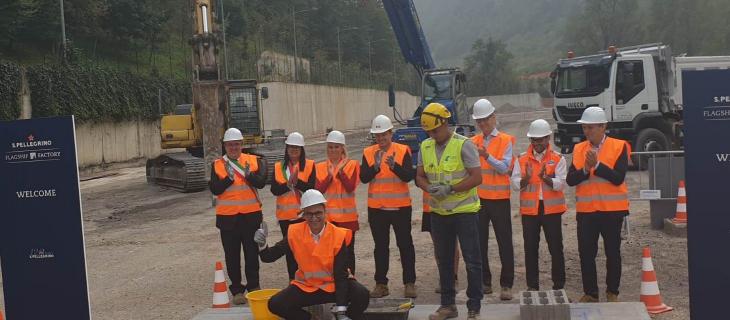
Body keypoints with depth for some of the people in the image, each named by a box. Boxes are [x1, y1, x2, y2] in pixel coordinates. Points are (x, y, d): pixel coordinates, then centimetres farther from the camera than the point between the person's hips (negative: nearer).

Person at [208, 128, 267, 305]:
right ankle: (237, 290, 15)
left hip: (251, 215, 0)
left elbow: (261, 182, -11)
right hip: (227, 217, 0)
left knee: (252, 253, 7)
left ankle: (253, 287, 19)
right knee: (232, 255, 6)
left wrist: (249, 175, -29)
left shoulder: (254, 161, 2)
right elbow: (215, 189, -7)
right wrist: (229, 178, -21)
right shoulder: (217, 165, 3)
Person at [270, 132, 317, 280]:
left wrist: (297, 182, -24)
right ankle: (293, 280, 17)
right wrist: (288, 184, -18)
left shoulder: (310, 165, 0)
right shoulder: (278, 167, 7)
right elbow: (274, 190, -3)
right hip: (286, 215, 3)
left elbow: (311, 188, -11)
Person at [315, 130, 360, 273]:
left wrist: (341, 171, -17)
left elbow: (351, 187, -10)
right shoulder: (320, 167, 9)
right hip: (327, 216, 2)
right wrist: (329, 176, -16)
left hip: (347, 216, -1)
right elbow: (318, 190, -3)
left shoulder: (352, 164, 2)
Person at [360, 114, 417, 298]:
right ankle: (381, 284, 17)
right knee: (380, 246, 9)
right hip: (376, 208, 2)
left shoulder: (403, 151, -3)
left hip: (400, 207, -2)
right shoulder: (368, 153, 4)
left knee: (405, 245, 4)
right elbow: (364, 178, -6)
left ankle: (409, 283, 11)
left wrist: (394, 165, -29)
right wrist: (375, 166, -24)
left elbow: (408, 176, -12)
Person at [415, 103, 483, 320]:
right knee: (444, 260, 14)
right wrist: (429, 188, -12)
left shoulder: (463, 145, -12)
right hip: (438, 212, 6)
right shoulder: (425, 147, 6)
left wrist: (450, 189, -21)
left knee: (472, 261, 0)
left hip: (464, 211, -6)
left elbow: (477, 177, -14)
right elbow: (419, 176, 10)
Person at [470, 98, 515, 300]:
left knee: (504, 242, 0)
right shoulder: (473, 142, 10)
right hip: (478, 198, 4)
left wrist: (486, 156, -25)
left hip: (499, 198, -4)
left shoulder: (505, 141, -2)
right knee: (480, 242, 9)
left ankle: (507, 285, 5)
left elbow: (504, 168, -13)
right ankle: (484, 282, 19)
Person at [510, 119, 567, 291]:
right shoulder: (522, 159, 6)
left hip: (552, 209, -2)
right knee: (530, 248, 6)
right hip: (529, 209, 2)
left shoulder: (558, 159, 1)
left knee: (555, 248, 3)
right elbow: (515, 184, -1)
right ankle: (532, 285, 16)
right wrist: (526, 178, -21)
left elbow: (560, 184, -10)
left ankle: (559, 285, 15)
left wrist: (545, 177, -27)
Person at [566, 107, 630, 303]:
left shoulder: (618, 147, -4)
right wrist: (584, 170, -18)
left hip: (612, 209, -3)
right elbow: (570, 180, -1)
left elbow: (618, 178, -14)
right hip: (585, 210, 3)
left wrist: (597, 165, -21)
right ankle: (590, 293, 16)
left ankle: (612, 293, 19)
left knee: (613, 252, 7)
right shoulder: (578, 149, 7)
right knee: (586, 252, 4)